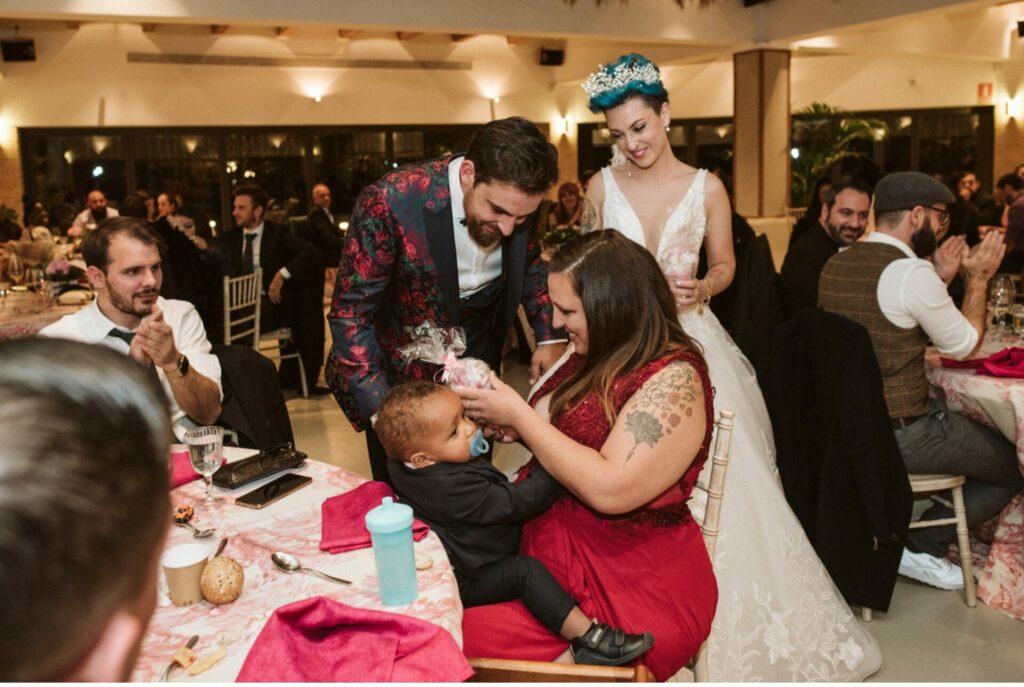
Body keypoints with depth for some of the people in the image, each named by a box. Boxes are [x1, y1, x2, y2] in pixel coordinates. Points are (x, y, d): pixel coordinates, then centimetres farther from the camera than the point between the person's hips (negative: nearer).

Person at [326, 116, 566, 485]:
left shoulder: (517, 198, -15)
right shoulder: (390, 202, -29)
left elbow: (531, 265, 6)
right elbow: (350, 313, -24)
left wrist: (550, 336, -7)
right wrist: (382, 411, -30)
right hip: (400, 371, -4)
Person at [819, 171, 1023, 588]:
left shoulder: (836, 265, 6)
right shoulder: (911, 272, -19)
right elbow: (966, 345, -6)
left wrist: (939, 278, 14)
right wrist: (978, 278, 4)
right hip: (899, 435, -9)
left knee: (980, 430, 26)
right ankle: (923, 546, 8)